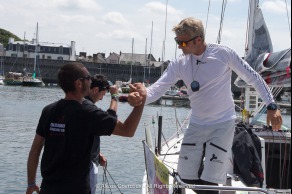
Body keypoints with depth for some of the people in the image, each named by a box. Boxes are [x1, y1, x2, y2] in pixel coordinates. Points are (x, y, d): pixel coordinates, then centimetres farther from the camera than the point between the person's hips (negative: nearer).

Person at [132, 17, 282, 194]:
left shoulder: (223, 53, -13)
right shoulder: (179, 65, -4)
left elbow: (253, 77, -5)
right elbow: (157, 89, -14)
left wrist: (272, 106, -9)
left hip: (223, 125, -4)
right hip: (196, 125, 4)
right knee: (187, 177, 9)